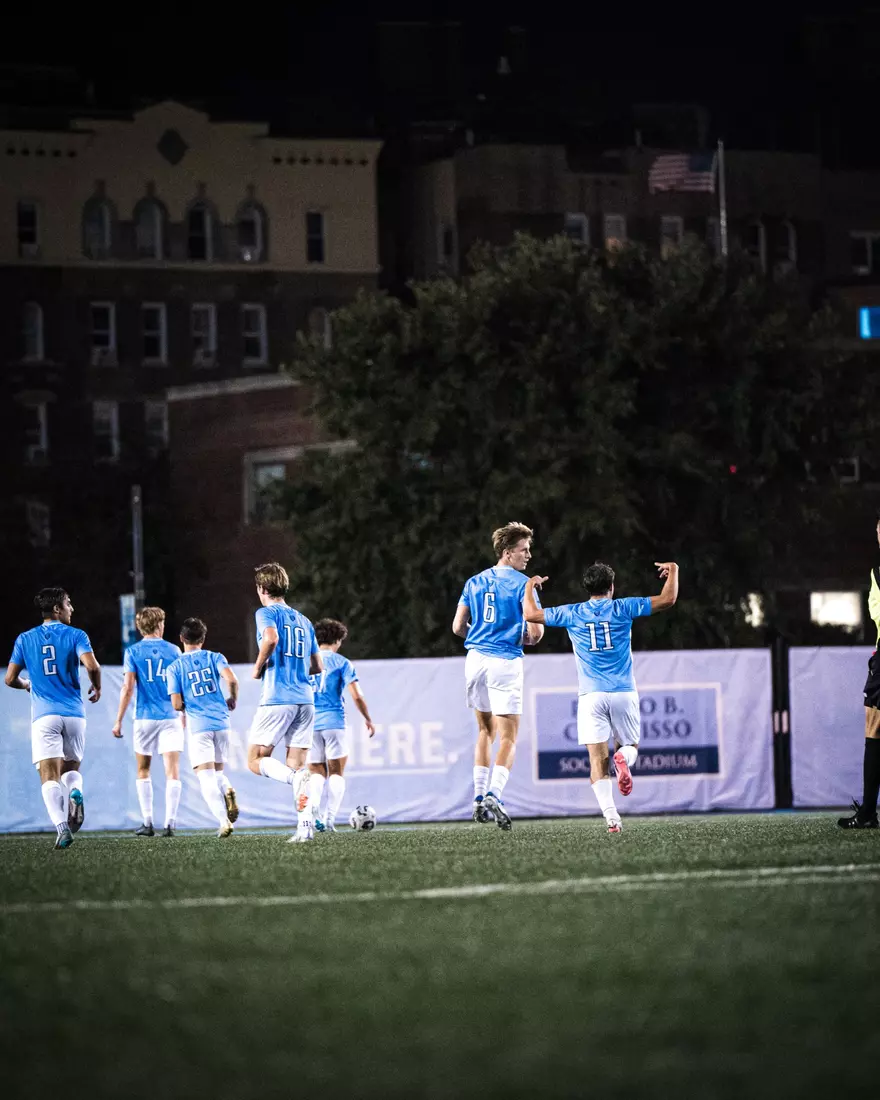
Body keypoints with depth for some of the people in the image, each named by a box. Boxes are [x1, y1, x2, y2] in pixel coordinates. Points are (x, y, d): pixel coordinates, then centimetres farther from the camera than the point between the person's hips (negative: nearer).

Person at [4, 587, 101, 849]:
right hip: (73, 714, 0)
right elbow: (91, 665, -14)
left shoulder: (25, 639, 8)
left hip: (44, 715, 0)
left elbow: (10, 679, 9)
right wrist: (97, 687, 7)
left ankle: (61, 825, -27)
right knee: (72, 767, 18)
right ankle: (75, 792, -16)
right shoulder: (76, 635, 1)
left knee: (49, 776, -5)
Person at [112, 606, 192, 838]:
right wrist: (184, 718, 19)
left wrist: (118, 721, -1)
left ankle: (148, 823, 7)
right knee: (172, 772, -2)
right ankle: (170, 823, -12)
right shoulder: (173, 651, 4)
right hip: (171, 717, 0)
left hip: (145, 718, 0)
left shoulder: (133, 652, 0)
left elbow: (128, 688, -6)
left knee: (143, 772, 13)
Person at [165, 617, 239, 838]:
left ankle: (224, 821, -22)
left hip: (198, 726, -3)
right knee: (218, 771, 19)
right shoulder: (215, 658, 6)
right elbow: (232, 679, -10)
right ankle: (228, 791, -16)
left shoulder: (174, 668, 2)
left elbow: (176, 704, -4)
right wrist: (232, 700, 9)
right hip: (221, 721, 3)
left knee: (206, 777, -4)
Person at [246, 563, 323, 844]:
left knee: (256, 761, 1)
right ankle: (305, 825, -9)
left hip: (277, 699, -6)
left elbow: (271, 638, -23)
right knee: (296, 764, 6)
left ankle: (296, 777, -27)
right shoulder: (304, 621, 19)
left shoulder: (267, 613, 0)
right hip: (305, 699, 6)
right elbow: (317, 667, 20)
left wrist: (259, 667, -8)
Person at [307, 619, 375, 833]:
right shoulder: (341, 662, 0)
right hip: (334, 721, -3)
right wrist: (367, 719, 8)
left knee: (316, 772, 10)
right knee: (336, 773, 6)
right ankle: (330, 819, -6)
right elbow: (356, 695, -5)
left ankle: (313, 804, -20)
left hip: (309, 723, 3)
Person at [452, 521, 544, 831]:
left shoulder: (474, 582, 10)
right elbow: (535, 631, -11)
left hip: (476, 659, 5)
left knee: (485, 731, 19)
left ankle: (479, 798, 14)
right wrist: (529, 639, 12)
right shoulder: (523, 584, -6)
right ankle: (494, 795, -22)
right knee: (508, 738, -3)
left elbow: (458, 626, 11)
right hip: (506, 663, -5)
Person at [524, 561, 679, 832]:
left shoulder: (572, 614, 4)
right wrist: (673, 570, 19)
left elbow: (531, 614, 12)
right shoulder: (623, 608, 2)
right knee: (630, 745, 17)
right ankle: (623, 757, -21)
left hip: (591, 696, 0)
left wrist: (530, 587, 29)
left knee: (598, 759, -3)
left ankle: (610, 815, -22)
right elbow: (668, 599, 2)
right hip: (623, 693, 0)